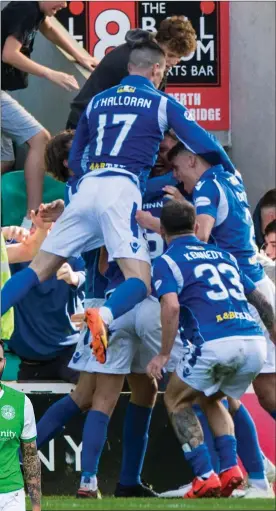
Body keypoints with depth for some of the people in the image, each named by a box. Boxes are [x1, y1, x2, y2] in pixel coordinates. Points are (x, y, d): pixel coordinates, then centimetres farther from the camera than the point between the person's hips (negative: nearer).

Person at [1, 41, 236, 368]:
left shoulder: (97, 102, 22)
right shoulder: (162, 104, 9)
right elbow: (206, 147, 4)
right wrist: (230, 173, 23)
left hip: (87, 187, 5)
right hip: (123, 190, -5)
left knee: (39, 268, 8)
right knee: (141, 281, -11)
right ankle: (103, 317, -42)